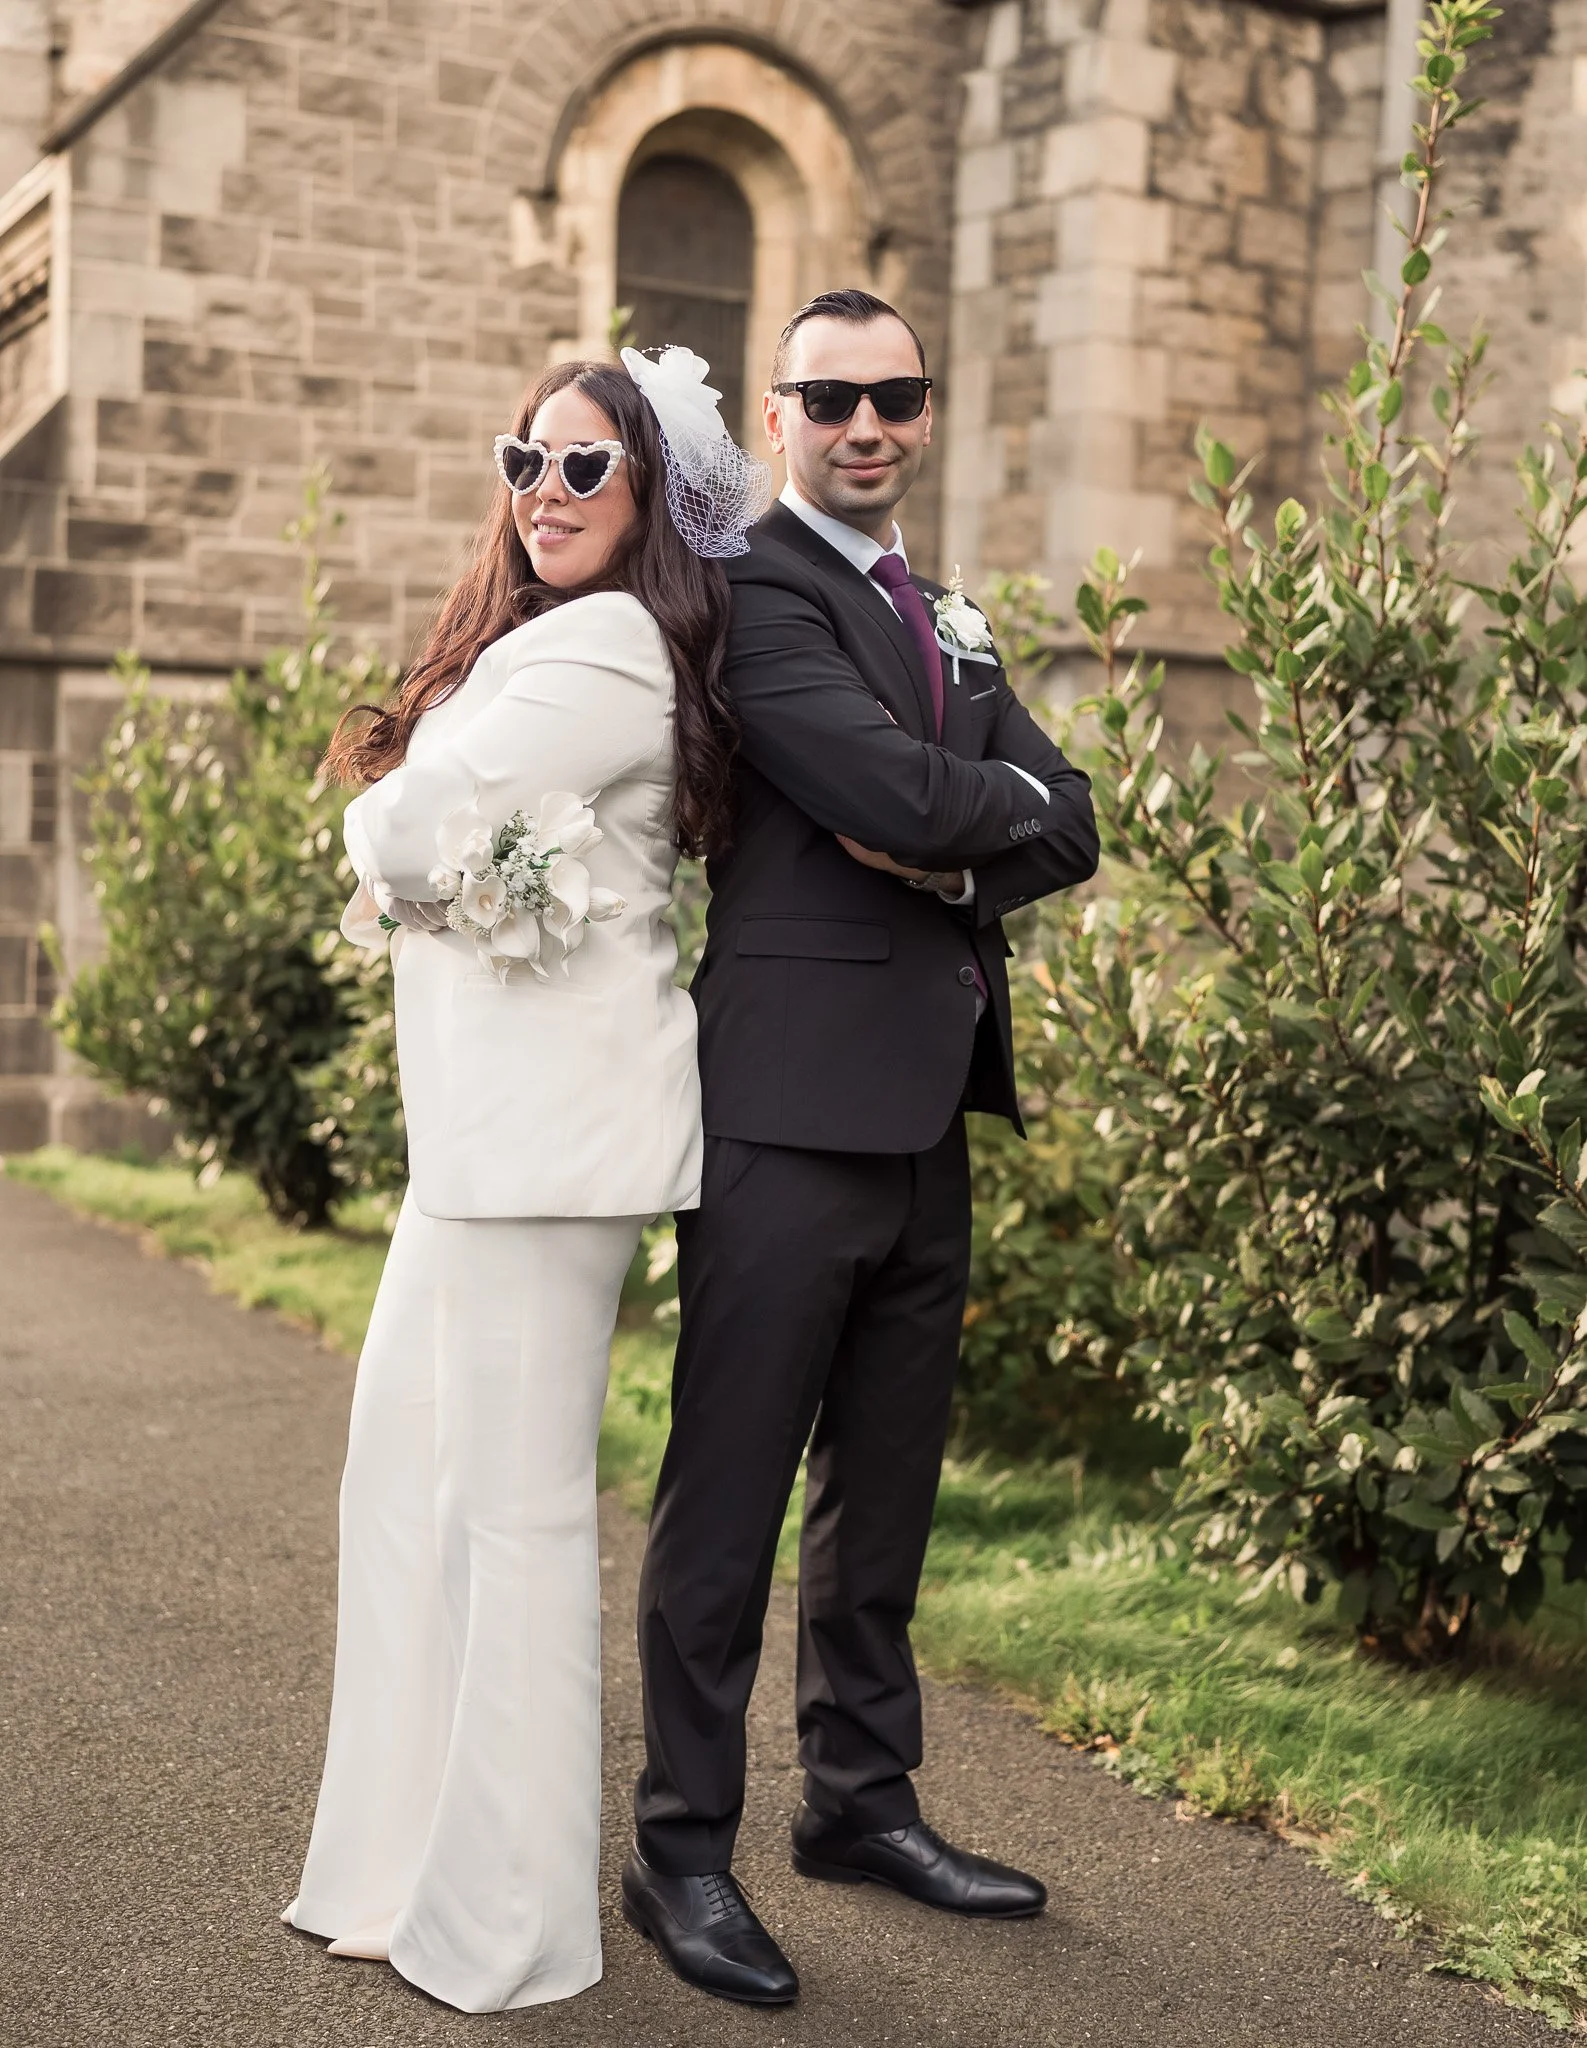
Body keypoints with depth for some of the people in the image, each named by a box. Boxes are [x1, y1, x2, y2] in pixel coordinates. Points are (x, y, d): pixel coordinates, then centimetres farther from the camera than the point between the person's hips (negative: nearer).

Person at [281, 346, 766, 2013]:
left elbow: (411, 838, -19)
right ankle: (418, 1869, 29)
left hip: (548, 1128, -10)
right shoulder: (548, 640, 21)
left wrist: (383, 845, 1)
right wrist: (414, 867, 0)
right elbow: (420, 853, 21)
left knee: (514, 1500, -2)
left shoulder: (599, 648, -13)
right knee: (410, 1478, 16)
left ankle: (507, 1923, 11)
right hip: (486, 1122, 10)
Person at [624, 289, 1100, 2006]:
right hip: (794, 1104, -8)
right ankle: (682, 1849, 11)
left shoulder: (947, 618, 20)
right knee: (730, 1490, -1)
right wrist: (1003, 800, -2)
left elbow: (1070, 830, 10)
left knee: (886, 1481, 16)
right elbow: (891, 790, -21)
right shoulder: (752, 589, -7)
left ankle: (861, 1799, 30)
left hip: (925, 1108, 8)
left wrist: (953, 860, -8)